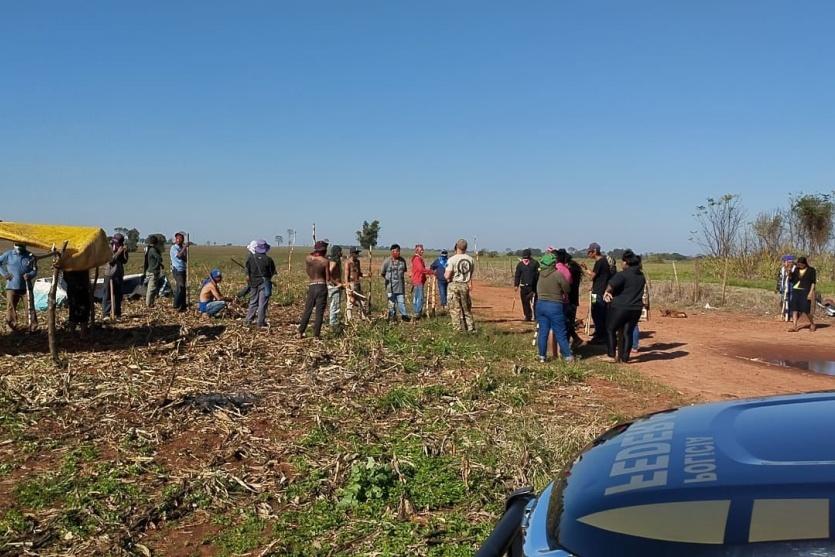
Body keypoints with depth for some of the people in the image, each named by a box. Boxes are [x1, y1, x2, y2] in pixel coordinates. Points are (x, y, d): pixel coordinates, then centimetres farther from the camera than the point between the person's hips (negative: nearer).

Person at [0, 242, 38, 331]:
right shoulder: (8, 254, -1)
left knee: (30, 306, -2)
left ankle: (33, 326, 5)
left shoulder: (30, 256, -2)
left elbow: (35, 270, 1)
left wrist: (30, 275, -19)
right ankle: (12, 325, 16)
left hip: (26, 286, -1)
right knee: (11, 307, 4)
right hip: (12, 286, 1)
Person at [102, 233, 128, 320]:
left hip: (119, 274, 5)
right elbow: (110, 260, -17)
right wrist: (118, 253, -21)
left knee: (118, 295, 7)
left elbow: (124, 261, 8)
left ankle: (117, 313, 14)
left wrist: (125, 252, -5)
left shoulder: (121, 249, 9)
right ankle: (106, 314, -2)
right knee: (107, 295, -3)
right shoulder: (108, 248, -6)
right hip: (109, 274, -5)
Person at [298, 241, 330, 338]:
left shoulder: (308, 258, 2)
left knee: (307, 310, 13)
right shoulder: (325, 261, -8)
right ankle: (316, 335, 0)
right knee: (319, 312, 1)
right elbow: (328, 278, -6)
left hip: (312, 287, 3)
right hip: (322, 287, -3)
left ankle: (300, 333, 14)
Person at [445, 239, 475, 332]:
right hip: (465, 286, 4)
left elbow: (447, 276, -16)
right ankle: (471, 329, 16)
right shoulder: (470, 259, 2)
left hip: (454, 285, -4)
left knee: (455, 310, 2)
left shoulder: (452, 259, -12)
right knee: (467, 309, 15)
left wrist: (445, 274, 5)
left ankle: (458, 330, 2)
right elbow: (471, 275, 7)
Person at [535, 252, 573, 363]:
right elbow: (567, 290, -8)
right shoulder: (558, 274, -14)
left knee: (542, 331, 9)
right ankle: (568, 355, 10)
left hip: (540, 304, 5)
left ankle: (542, 356, 12)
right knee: (560, 333, 3)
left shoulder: (541, 274, -1)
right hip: (555, 306, -5)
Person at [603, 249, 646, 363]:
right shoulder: (641, 276, 11)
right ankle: (624, 358, 11)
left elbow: (611, 285, -26)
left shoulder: (623, 275, -14)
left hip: (620, 307, -6)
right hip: (636, 308, 6)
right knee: (628, 332, 11)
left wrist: (607, 292, -4)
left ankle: (612, 356, 7)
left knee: (610, 329, 10)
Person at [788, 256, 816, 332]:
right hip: (795, 291, 5)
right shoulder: (796, 270, 11)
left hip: (805, 291, -5)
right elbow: (791, 279, 7)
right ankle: (794, 326, -5)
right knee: (794, 309, -4)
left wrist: (811, 293, -13)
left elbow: (813, 282, -4)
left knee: (806, 310, -6)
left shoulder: (811, 270, -1)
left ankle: (812, 324, 18)